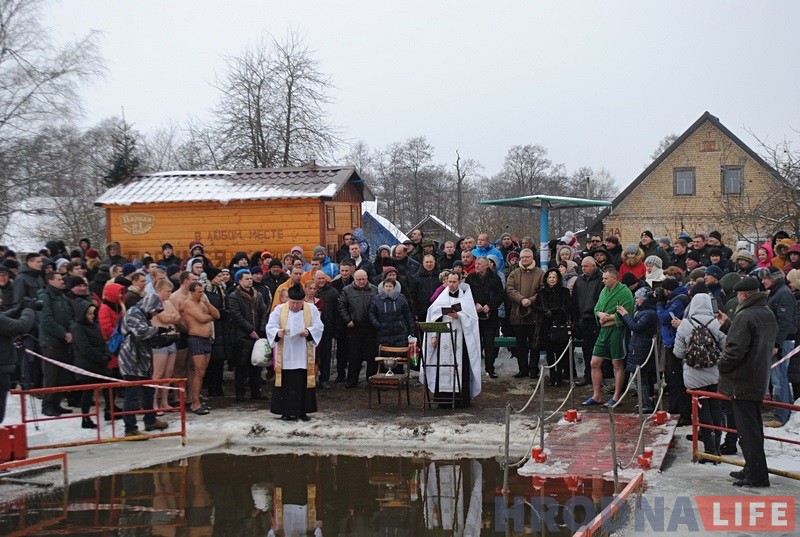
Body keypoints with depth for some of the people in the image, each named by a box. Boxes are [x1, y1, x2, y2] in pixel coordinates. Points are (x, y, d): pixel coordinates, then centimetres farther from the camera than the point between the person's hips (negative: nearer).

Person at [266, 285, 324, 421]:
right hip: (285, 356, -1)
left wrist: (308, 332, -19)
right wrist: (278, 333, -26)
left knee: (304, 383, 2)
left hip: (304, 356, 1)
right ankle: (286, 411, 6)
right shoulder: (279, 310, 0)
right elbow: (270, 327, -5)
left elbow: (319, 327, 0)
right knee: (286, 383, -1)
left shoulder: (312, 310, 3)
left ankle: (302, 411, 11)